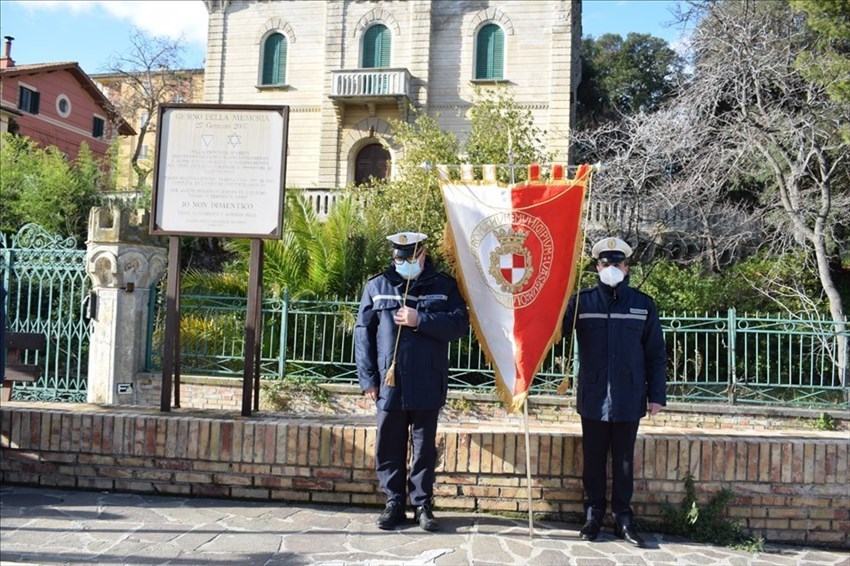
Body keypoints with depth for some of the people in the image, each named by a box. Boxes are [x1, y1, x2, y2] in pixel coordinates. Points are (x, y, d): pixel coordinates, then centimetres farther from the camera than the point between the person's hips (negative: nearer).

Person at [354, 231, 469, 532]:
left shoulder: (444, 286, 4)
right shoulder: (377, 286, 6)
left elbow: (460, 323, -7)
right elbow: (363, 333, 4)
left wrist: (420, 320, -16)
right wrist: (367, 378, -1)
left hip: (428, 384, -1)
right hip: (389, 383, 1)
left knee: (425, 447, 7)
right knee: (389, 447, 7)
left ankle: (422, 504, 18)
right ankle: (394, 503, 20)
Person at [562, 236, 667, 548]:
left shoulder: (643, 304, 4)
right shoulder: (581, 300, 1)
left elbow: (656, 354, 5)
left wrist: (656, 394, 1)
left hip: (629, 400, 1)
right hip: (593, 398, 0)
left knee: (624, 462, 10)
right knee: (593, 461, 10)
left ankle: (623, 518, 22)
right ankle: (593, 515, 23)